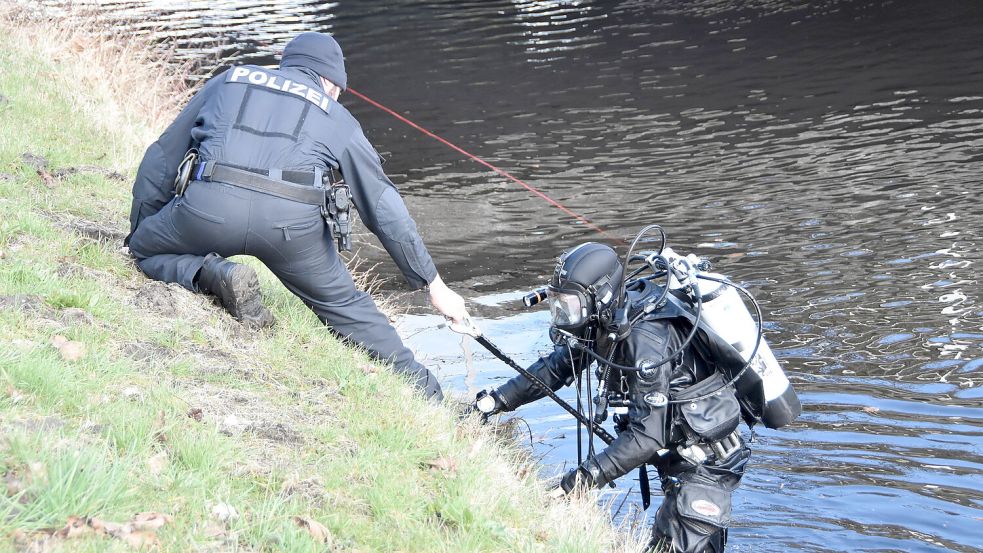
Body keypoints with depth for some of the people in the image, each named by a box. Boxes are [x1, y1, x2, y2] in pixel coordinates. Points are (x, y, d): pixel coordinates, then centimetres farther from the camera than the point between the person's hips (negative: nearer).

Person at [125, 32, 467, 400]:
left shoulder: (229, 80, 29)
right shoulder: (337, 117, 24)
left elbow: (161, 160, 28)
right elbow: (384, 207, 21)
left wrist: (140, 231, 39)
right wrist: (434, 285, 25)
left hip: (207, 207, -1)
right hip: (292, 221, 1)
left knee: (144, 249, 26)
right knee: (346, 308, 21)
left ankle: (216, 275, -2)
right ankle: (429, 400, 21)